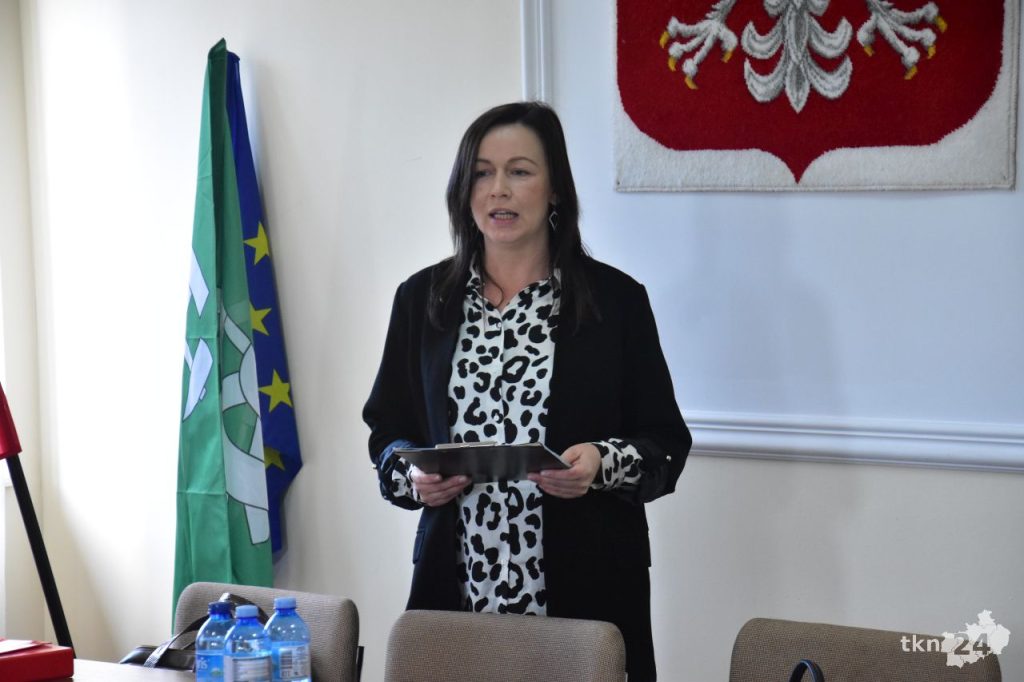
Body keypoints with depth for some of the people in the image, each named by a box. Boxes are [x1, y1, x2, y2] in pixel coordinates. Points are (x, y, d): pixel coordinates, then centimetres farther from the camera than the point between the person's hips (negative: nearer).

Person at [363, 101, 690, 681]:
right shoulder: (422, 300, 7)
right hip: (457, 586, 2)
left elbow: (666, 443, 3)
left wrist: (603, 463, -16)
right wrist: (412, 475, -6)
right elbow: (387, 432, 14)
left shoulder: (616, 300, 0)